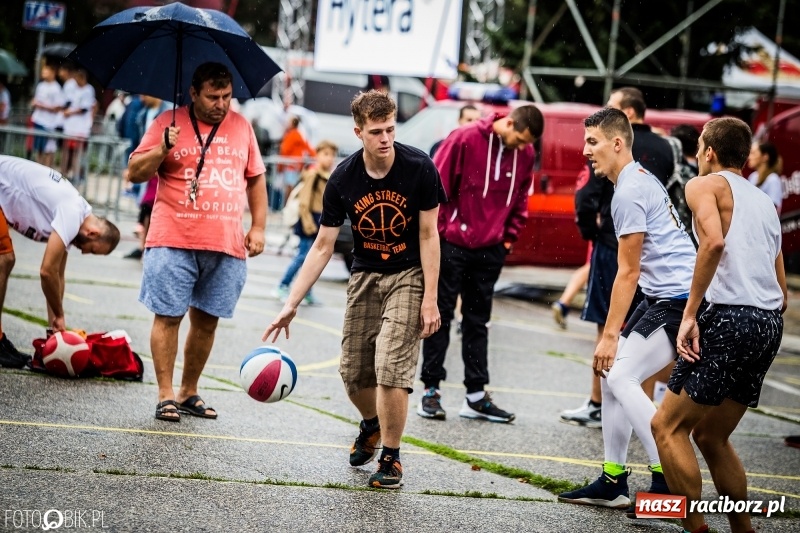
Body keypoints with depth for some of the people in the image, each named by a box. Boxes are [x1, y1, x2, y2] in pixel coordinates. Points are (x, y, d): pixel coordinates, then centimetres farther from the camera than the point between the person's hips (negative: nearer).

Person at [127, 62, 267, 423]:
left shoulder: (240, 126, 13)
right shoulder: (169, 123, 1)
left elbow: (255, 178, 20)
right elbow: (135, 173, 0)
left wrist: (258, 227, 11)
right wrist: (162, 150, -17)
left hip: (227, 245, 4)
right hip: (174, 242, -3)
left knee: (206, 321, 8)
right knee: (168, 316, -3)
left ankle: (189, 392, 19)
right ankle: (165, 395, 3)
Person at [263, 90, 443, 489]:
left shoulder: (419, 168, -18)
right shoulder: (343, 179, -11)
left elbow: (428, 235, -11)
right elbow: (323, 246, -5)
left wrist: (430, 299, -14)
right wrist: (291, 304, -8)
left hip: (409, 275, -3)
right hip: (365, 276, 3)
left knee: (391, 369, -16)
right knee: (354, 372, 6)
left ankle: (390, 456, 3)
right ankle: (371, 426, 39)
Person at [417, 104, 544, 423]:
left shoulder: (525, 155, 2)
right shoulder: (465, 139, -13)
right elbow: (437, 184, -10)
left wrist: (509, 236, 8)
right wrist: (436, 230, -9)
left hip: (490, 250, 5)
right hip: (452, 244, -5)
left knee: (477, 322, 10)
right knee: (441, 315, 3)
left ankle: (476, 396, 14)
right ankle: (431, 390, 9)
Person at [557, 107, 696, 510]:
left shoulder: (629, 193, -15)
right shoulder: (643, 179, 17)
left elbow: (628, 273, -14)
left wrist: (610, 335, -12)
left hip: (678, 299, -10)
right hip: (664, 296, 10)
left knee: (620, 376, -14)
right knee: (612, 373, 10)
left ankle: (668, 479, -14)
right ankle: (613, 481, 15)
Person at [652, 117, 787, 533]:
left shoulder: (705, 185, 3)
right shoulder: (765, 202, 25)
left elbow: (714, 241, -19)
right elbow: (782, 294, 23)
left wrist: (690, 314, -17)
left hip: (729, 315, -8)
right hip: (770, 323, 8)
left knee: (668, 425, 0)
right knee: (711, 436, 18)